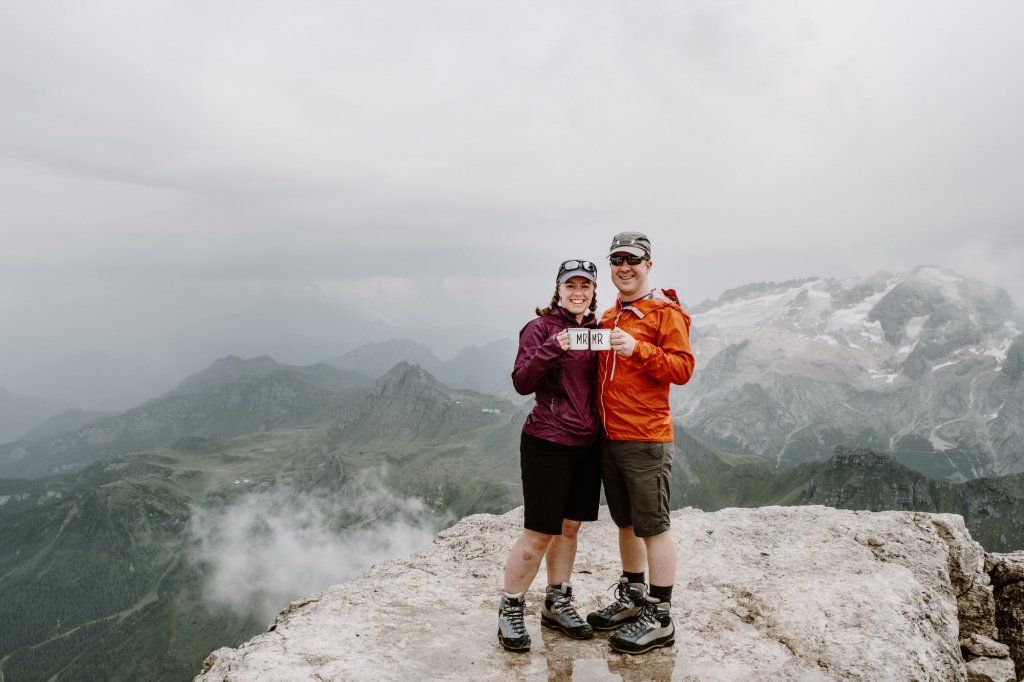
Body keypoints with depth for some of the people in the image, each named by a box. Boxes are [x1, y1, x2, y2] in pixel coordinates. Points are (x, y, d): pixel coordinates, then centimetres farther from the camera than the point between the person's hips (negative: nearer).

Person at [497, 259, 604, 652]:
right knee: (539, 533, -1)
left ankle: (557, 604, 29)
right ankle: (510, 609, 16)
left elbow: (601, 383, 15)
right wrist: (554, 348, -28)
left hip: (588, 444, 6)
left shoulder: (597, 330, 10)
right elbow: (522, 383, -16)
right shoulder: (540, 328, -7)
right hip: (547, 443, -6)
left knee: (570, 527, 14)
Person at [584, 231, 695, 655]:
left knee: (653, 527, -1)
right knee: (625, 522, 17)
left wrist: (638, 348, -26)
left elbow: (683, 369, -15)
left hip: (645, 439, -7)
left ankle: (660, 620, 10)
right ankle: (631, 599, 32)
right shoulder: (609, 317, 16)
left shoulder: (665, 313, -5)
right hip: (608, 437, 7)